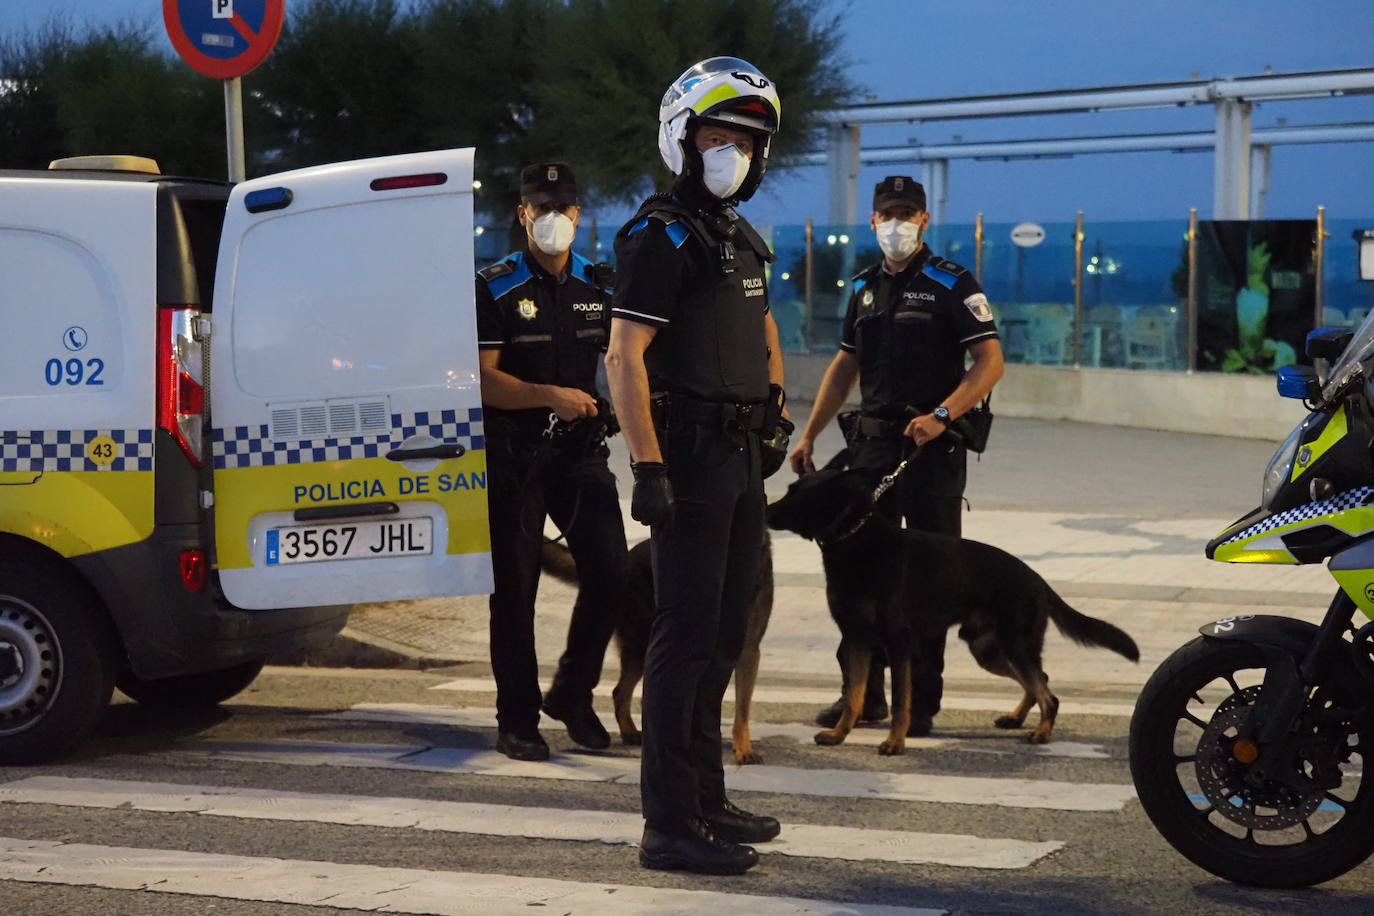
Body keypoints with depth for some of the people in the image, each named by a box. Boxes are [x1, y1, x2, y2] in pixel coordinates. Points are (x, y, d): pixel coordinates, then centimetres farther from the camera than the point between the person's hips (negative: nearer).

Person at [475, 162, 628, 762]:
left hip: (582, 450, 3)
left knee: (610, 568, -6)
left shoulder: (600, 286, 9)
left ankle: (572, 692, 14)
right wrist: (552, 396, -22)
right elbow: (484, 380, -9)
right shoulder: (495, 289, -2)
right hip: (514, 456, -3)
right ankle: (517, 718, 11)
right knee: (515, 587, 1)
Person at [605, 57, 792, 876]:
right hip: (691, 461, -9)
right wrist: (647, 467, -26)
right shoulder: (662, 236, -12)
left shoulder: (744, 239, 16)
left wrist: (777, 409, 23)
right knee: (687, 637, -9)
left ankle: (706, 798, 25)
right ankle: (670, 825, -7)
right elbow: (624, 356, -20)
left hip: (742, 461, 9)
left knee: (724, 636, 15)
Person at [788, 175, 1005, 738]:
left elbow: (990, 362, -11)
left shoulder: (952, 285, -5)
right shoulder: (864, 288, 14)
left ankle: (921, 702, 6)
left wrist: (940, 415, -23)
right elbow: (845, 365, 21)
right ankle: (863, 693, 15)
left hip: (933, 448, -6)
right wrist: (809, 436, 14)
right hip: (872, 444, 6)